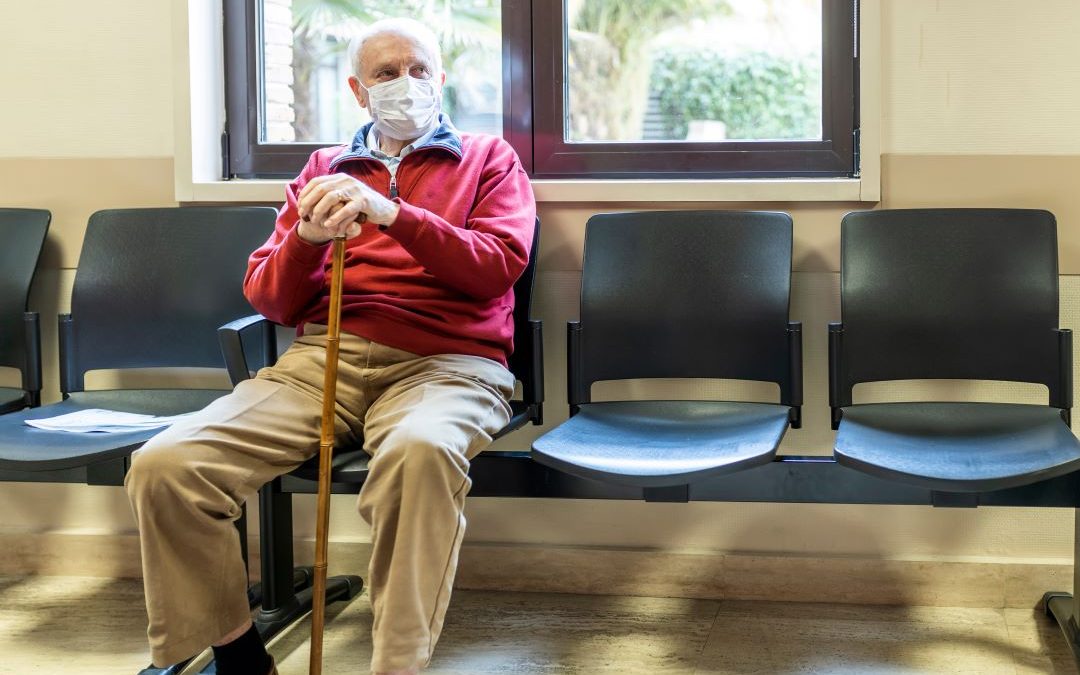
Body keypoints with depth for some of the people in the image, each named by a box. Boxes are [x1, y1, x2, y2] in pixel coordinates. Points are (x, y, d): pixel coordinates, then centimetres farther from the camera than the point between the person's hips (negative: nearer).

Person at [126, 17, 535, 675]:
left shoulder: (488, 158, 17)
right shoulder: (326, 169, 24)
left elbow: (500, 264, -1)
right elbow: (270, 300, 18)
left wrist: (391, 213, -13)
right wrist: (306, 237, -5)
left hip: (444, 361, -3)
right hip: (321, 358, 3)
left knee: (420, 451, -42)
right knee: (163, 466, -20)